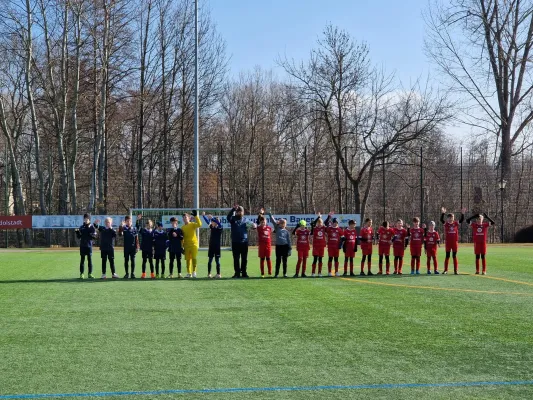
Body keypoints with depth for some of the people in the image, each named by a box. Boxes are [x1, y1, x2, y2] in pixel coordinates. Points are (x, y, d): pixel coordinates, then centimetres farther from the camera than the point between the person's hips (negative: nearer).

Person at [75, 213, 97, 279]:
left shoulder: (92, 227, 2)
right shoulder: (81, 227, 8)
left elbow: (94, 236, -1)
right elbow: (79, 237, 8)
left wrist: (91, 235, -21)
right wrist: (77, 232, -10)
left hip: (89, 245, -2)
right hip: (82, 245, 2)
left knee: (90, 259, 1)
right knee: (82, 260, 3)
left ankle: (90, 274, 6)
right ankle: (81, 274, 6)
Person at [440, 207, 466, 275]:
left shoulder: (456, 223, 3)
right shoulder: (446, 224, -1)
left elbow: (462, 220, -7)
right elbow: (441, 219, -17)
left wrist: (462, 213, -21)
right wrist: (443, 213, -31)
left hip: (455, 242, 1)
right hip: (448, 242, -1)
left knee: (454, 256, 5)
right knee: (447, 256, 7)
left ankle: (456, 270, 9)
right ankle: (445, 270, 12)